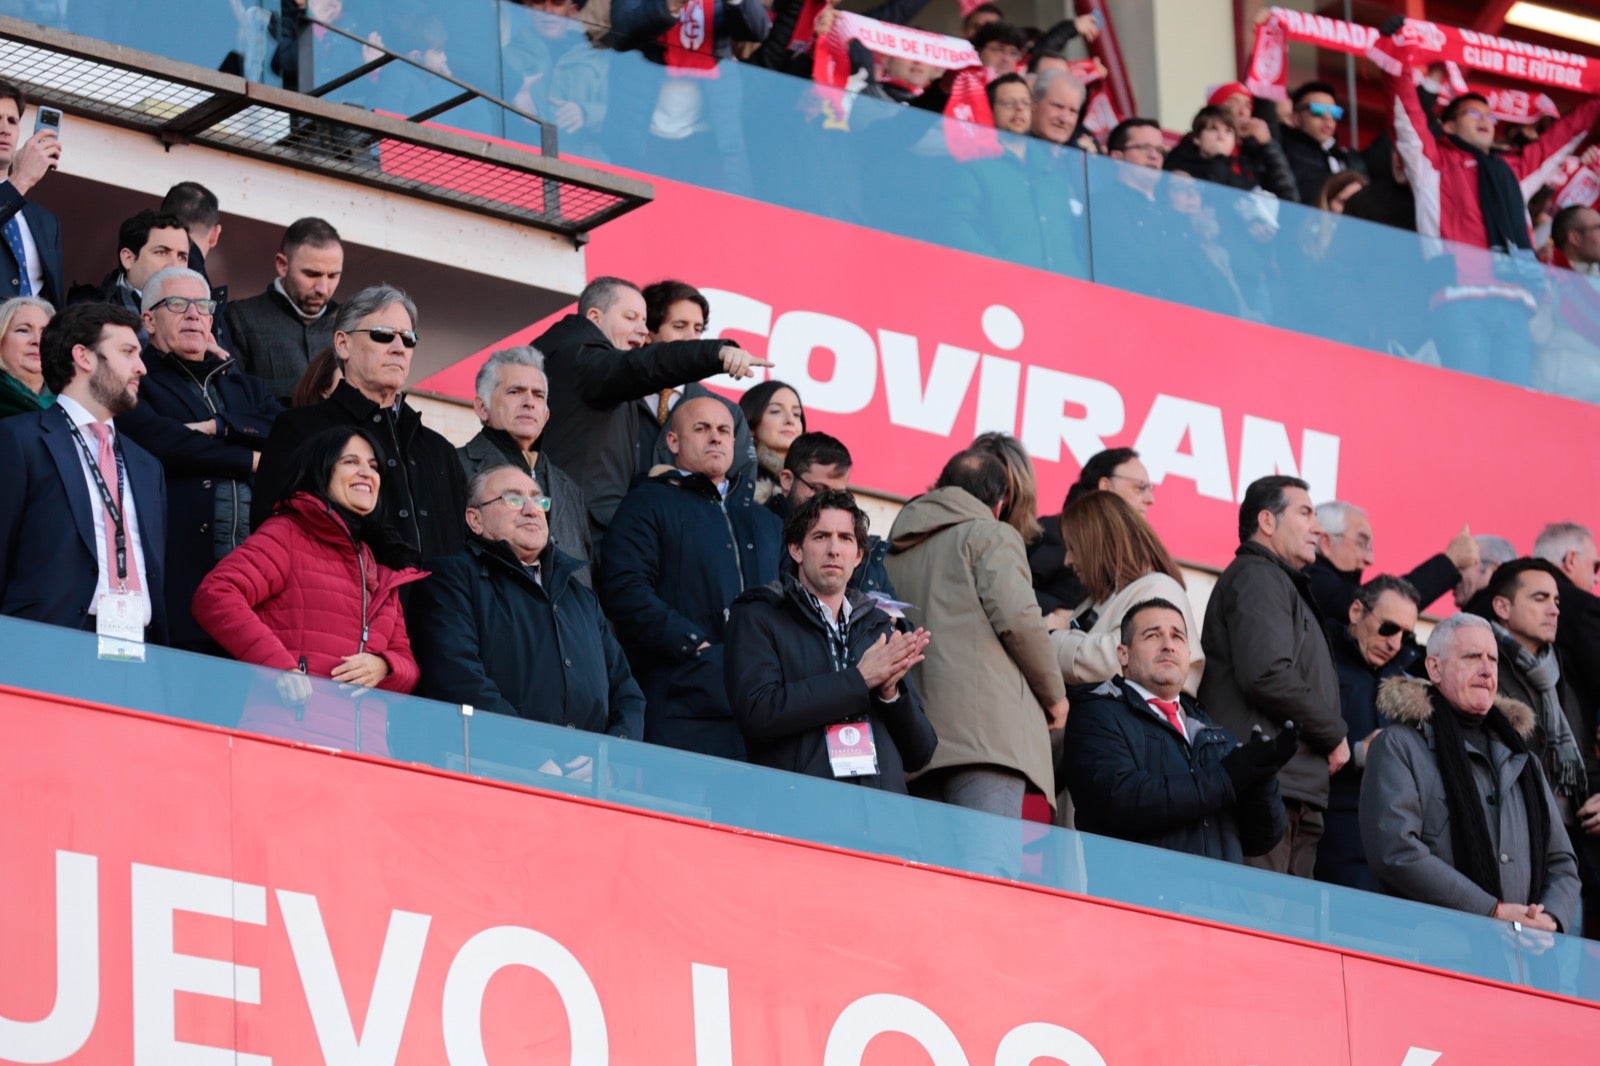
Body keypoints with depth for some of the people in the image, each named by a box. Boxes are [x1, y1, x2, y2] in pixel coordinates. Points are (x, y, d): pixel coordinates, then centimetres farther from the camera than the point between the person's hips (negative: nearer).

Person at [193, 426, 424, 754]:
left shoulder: (384, 569, 27)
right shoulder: (289, 534, 8)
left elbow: (408, 664, 25)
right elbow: (214, 595, -7)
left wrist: (382, 667, 0)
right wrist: (280, 666, -18)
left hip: (367, 739, 5)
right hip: (292, 724, -5)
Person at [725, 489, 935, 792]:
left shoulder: (880, 628, 20)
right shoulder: (756, 617, 9)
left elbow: (920, 755, 19)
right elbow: (757, 713, -9)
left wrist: (891, 692, 0)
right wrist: (859, 679, -5)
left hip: (883, 804, 3)